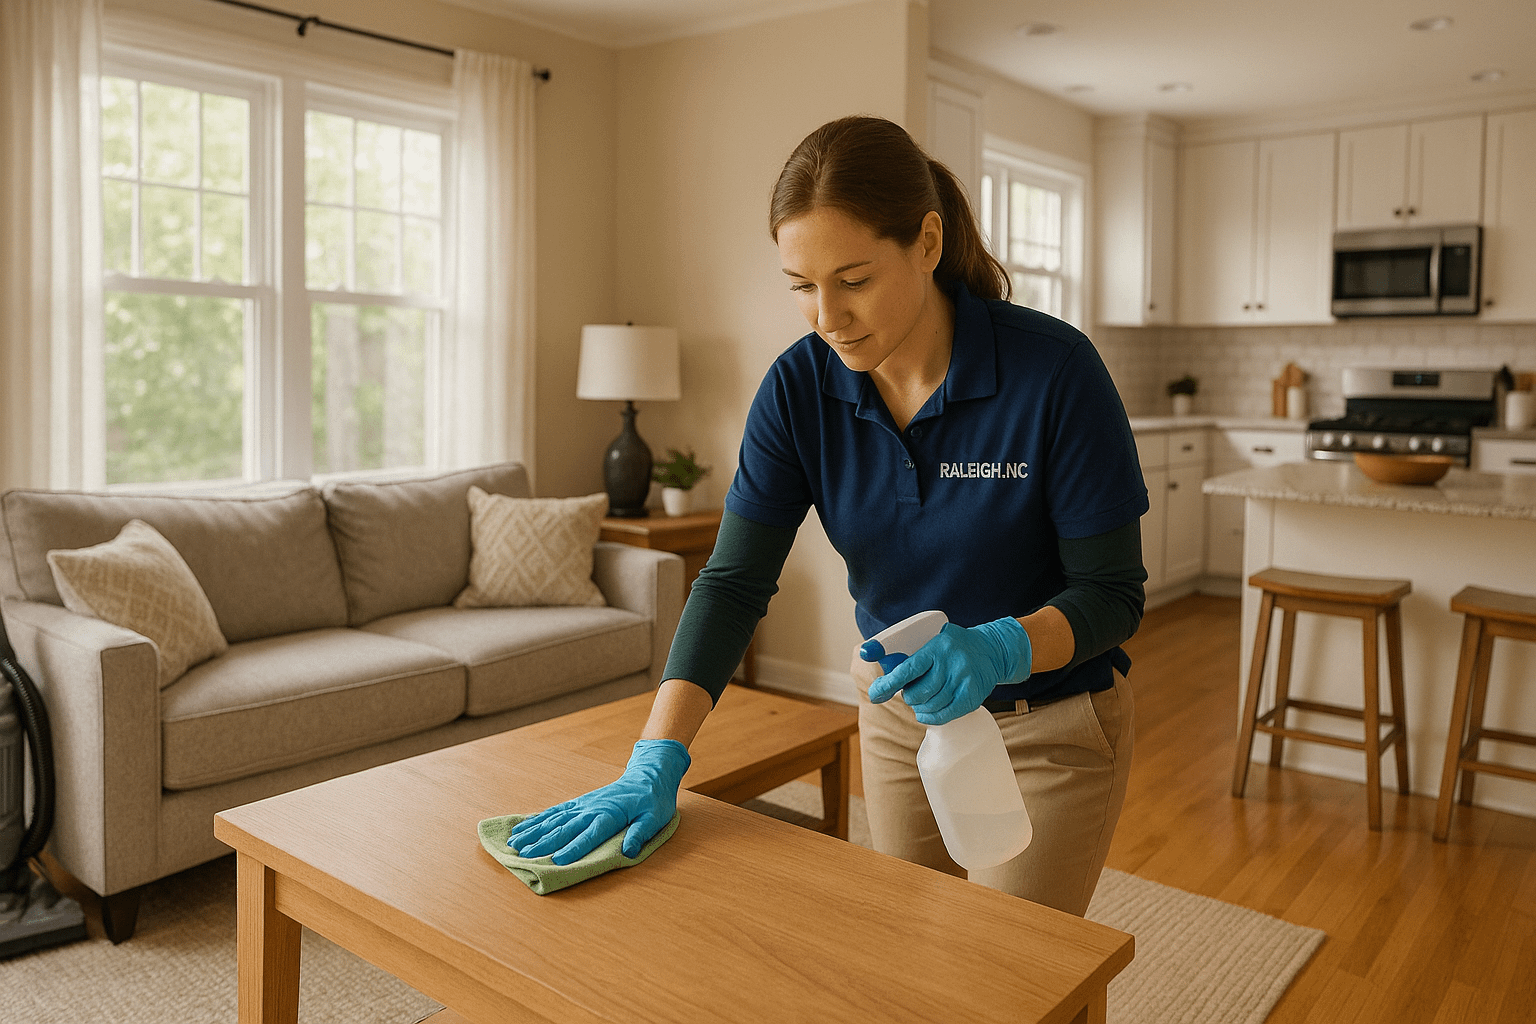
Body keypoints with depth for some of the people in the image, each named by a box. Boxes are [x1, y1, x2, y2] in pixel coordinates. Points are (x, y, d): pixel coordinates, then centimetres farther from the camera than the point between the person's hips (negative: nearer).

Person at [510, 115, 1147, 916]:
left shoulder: (1054, 370, -24)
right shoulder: (800, 386, -14)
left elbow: (1113, 593, -18)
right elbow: (734, 580, -16)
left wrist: (998, 649, -38)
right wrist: (655, 764, -25)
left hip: (1050, 729, -3)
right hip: (898, 715, 4)